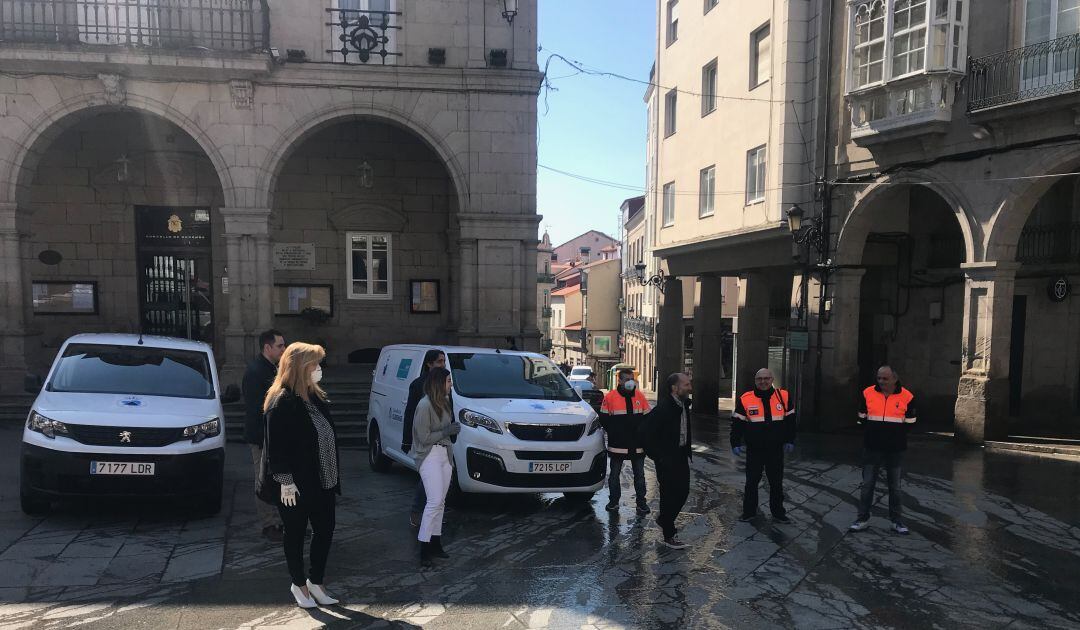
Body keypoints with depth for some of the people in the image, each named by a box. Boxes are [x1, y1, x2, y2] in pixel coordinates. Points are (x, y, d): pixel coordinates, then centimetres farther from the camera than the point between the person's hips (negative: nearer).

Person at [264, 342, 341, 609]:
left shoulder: (316, 397, 10)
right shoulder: (281, 402, -16)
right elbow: (277, 445, -17)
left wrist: (333, 477, 12)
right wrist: (286, 481, -19)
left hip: (322, 481, 8)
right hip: (297, 485, -8)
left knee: (325, 530, 12)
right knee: (296, 534, 10)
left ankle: (316, 582, 29)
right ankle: (299, 585, 27)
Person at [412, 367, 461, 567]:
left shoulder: (444, 402, 10)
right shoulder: (425, 405, -17)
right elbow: (424, 437, -16)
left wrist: (453, 429, 4)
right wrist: (446, 431, -14)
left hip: (444, 455, 8)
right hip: (430, 456, -8)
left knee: (440, 502, 11)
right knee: (435, 501, -12)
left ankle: (436, 544, 20)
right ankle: (424, 548, -6)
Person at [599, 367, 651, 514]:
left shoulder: (640, 396, 4)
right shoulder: (610, 397, -4)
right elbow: (604, 419, 3)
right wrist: (613, 433, -1)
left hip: (637, 444, 2)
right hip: (617, 445, -2)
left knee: (639, 475, 9)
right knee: (614, 474, 8)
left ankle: (641, 503, 18)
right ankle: (613, 501, 21)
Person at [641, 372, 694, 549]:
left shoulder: (684, 404, 5)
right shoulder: (663, 408, -22)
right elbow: (646, 432, -22)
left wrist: (687, 451, 15)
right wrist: (658, 456, -16)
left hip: (681, 456, 8)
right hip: (667, 459, -8)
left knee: (683, 492, 14)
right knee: (670, 495, 1)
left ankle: (663, 519, 36)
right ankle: (669, 535, 14)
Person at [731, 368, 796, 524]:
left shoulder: (784, 396, -3)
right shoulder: (745, 399, -7)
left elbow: (790, 420, 7)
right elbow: (737, 423, -3)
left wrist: (789, 441, 6)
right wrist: (736, 444, -6)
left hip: (776, 450, 1)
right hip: (754, 450, -1)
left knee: (777, 483, 12)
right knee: (752, 482, 10)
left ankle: (778, 513, 26)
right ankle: (749, 511, 24)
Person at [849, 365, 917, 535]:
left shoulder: (907, 397, -6)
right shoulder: (868, 393, -3)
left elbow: (909, 423, 4)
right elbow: (862, 418, 9)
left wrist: (894, 437, 3)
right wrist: (873, 434, 5)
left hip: (895, 450, -1)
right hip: (872, 449, 1)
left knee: (895, 486, 11)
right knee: (867, 484, 6)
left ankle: (897, 521, 21)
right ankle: (863, 518, 14)